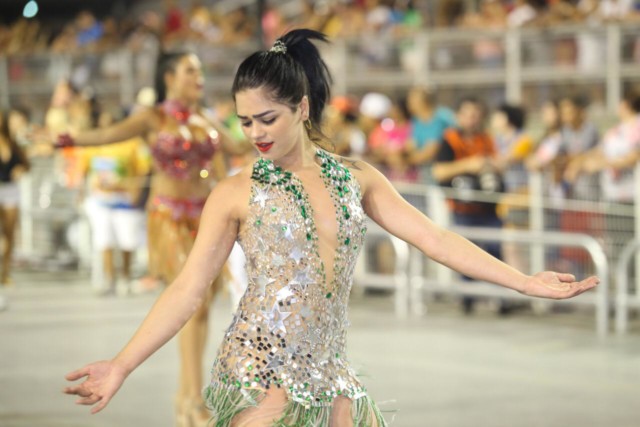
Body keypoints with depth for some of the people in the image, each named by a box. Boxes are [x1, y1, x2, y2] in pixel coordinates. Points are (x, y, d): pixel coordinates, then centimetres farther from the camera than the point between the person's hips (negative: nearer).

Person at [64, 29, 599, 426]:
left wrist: (527, 282, 2)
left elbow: (434, 239, 7)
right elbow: (189, 288, -4)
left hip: (329, 371, 4)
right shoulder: (236, 193, -2)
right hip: (259, 371, -4)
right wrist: (120, 367, -13)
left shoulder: (356, 177, 7)